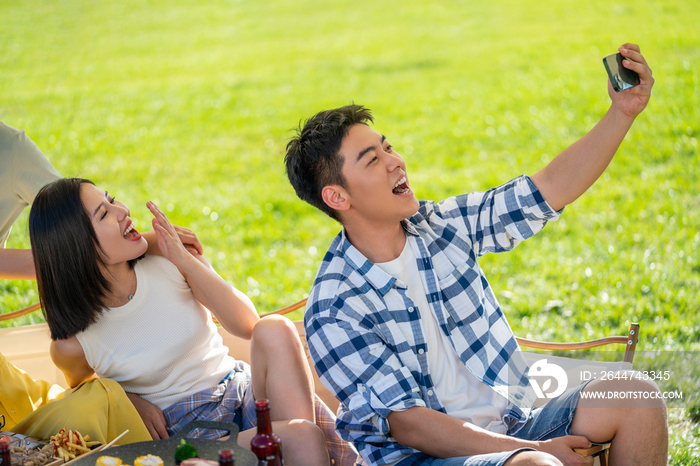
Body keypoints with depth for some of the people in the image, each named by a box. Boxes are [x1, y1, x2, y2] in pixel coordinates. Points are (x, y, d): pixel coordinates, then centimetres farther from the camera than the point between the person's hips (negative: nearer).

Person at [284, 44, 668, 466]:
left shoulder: (442, 225, 4)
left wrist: (623, 113, -9)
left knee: (639, 399, -10)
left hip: (511, 425, 7)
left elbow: (551, 190, 4)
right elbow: (407, 425, -17)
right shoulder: (332, 310, -14)